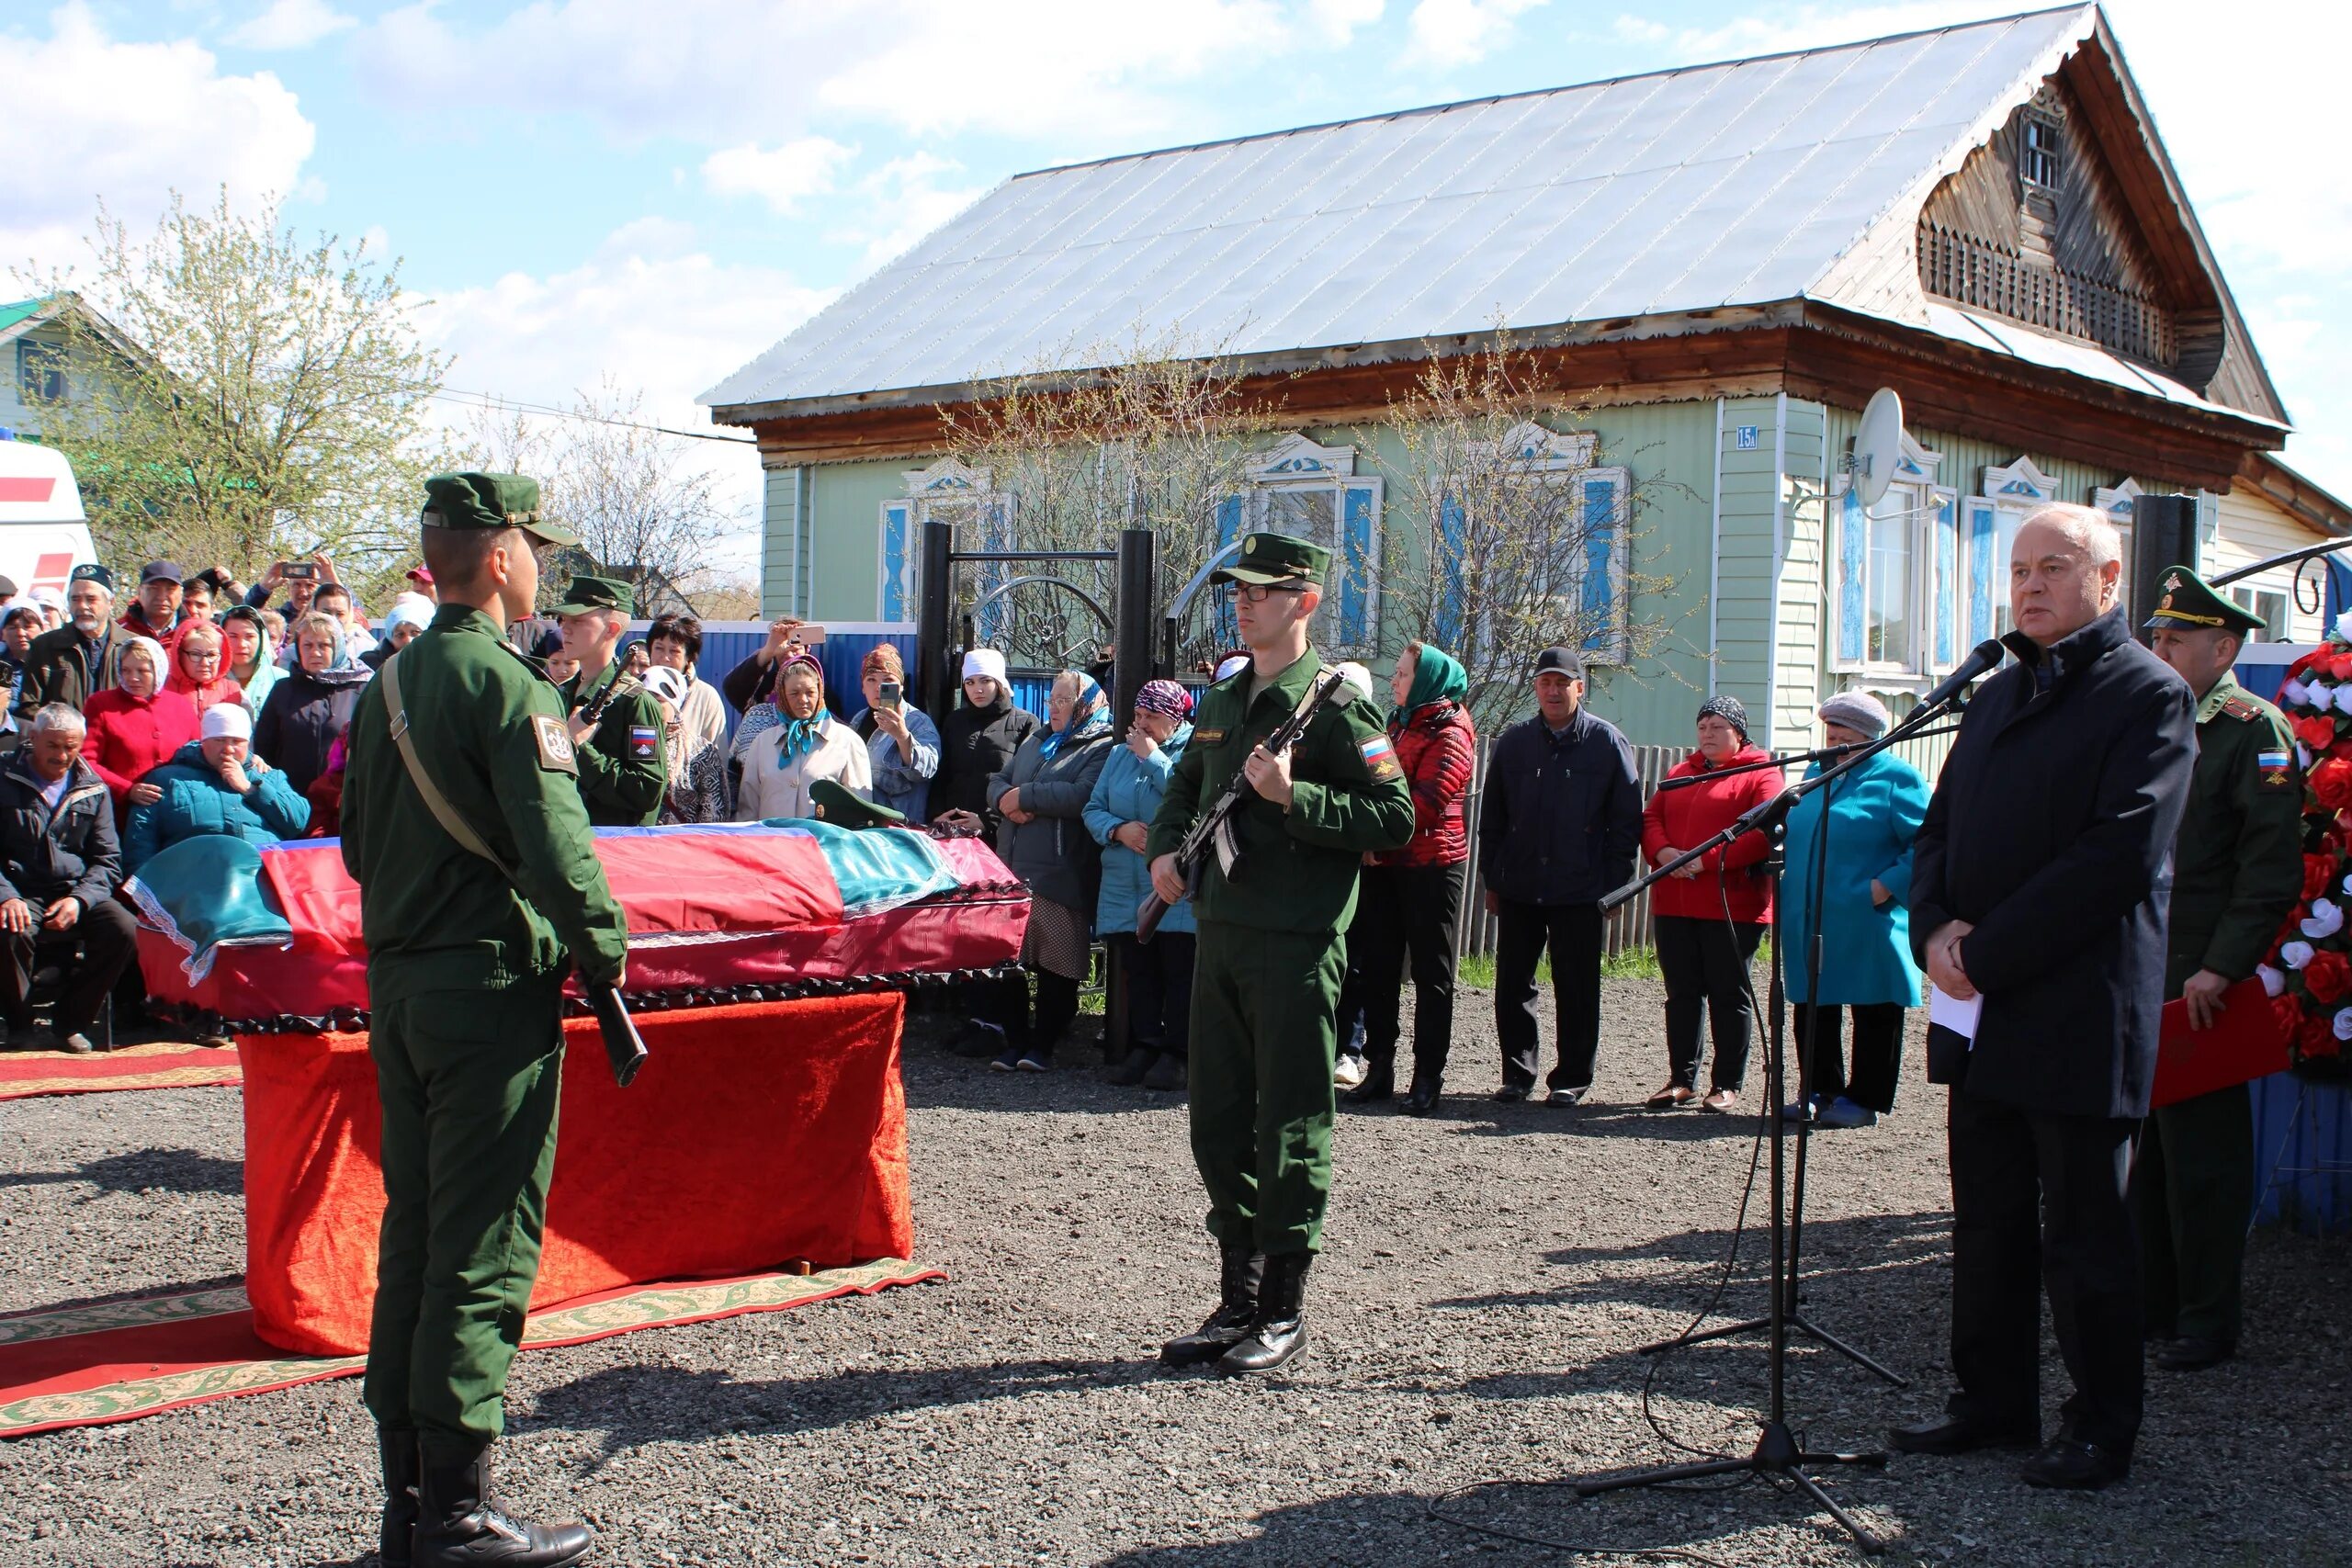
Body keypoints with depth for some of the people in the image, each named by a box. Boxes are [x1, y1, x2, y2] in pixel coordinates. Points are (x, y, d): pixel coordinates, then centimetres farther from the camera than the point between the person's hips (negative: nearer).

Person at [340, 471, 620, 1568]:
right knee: (484, 1250, -3)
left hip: (396, 983, 9)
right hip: (492, 986, -9)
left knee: (412, 1232, 13)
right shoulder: (505, 684, -15)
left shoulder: (387, 682, 12)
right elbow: (557, 849, -21)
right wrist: (605, 952, -8)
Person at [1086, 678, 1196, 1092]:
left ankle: (1176, 1053, 2)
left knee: (1178, 972, -3)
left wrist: (1152, 756, -12)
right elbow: (1093, 809, 13)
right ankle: (1144, 1047, 14)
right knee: (1137, 971, 8)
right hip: (1126, 888, 6)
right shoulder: (1120, 754, 17)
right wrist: (1118, 830, -8)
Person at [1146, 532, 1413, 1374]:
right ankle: (1237, 1299, 22)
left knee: (1288, 1129, 0)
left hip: (1295, 945, -7)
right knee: (1218, 1124, 11)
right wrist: (1165, 849, 8)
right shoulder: (1220, 703, 15)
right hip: (1219, 934, 8)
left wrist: (1292, 798, -20)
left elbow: (1395, 817, -13)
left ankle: (1283, 1310, 11)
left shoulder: (1334, 706, -7)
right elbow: (1183, 790, 28)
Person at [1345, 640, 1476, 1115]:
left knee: (1431, 973, 0)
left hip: (1431, 863, -7)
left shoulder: (1449, 733, -9)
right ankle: (1380, 1068, 15)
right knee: (1378, 966, 8)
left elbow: (1427, 800, -21)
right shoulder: (1396, 725, 16)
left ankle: (1428, 1077, 5)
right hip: (1383, 863, 8)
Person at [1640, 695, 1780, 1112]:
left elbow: (1763, 832, -14)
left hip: (1732, 903, -5)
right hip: (1674, 902, 6)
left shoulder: (1760, 774, 0)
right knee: (1682, 993, 8)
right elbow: (1651, 818, 13)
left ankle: (1727, 1085, 7)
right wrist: (1663, 851, -9)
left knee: (1729, 995, 1)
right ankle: (1682, 1079, 14)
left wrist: (1708, 861, -20)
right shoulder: (1680, 773, 20)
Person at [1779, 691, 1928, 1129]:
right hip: (1810, 924, 7)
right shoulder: (1816, 773, 16)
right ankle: (1821, 1093, 23)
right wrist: (1790, 881, 14)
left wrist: (1888, 885, -20)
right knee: (1811, 1011, 11)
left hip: (1866, 925, -7)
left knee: (1873, 1012, 3)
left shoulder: (1895, 777, -7)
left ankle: (1864, 1099, 11)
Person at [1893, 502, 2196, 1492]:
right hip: (1985, 1010, 7)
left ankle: (2102, 1429, 16)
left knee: (2083, 1233, 2)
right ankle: (1993, 1402, 26)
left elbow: (2120, 855, -17)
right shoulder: (1995, 697, 18)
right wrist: (1935, 927, -3)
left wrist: (1987, 953, -17)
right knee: (1988, 1220, 14)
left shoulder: (2148, 696, -7)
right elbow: (1940, 827, 17)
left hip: (2079, 1016, -7)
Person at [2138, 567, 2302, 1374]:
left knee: (2201, 1153, -1)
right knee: (2140, 1147, 11)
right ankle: (2149, 1300, 21)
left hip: (2201, 982, -7)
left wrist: (2221, 969, -19)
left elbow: (2272, 868, -15)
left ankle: (2207, 1321, 8)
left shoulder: (2253, 730, -8)